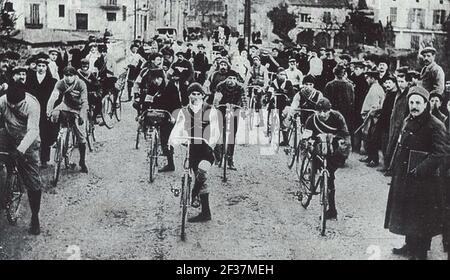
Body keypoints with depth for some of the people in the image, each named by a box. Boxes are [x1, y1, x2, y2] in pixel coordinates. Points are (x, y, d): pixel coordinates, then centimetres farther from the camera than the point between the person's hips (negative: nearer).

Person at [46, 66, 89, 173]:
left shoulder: (81, 84, -22)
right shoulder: (60, 83, -17)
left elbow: (84, 101, -28)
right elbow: (53, 96, -29)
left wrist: (82, 115, -45)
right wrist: (49, 111, -45)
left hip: (78, 109, -2)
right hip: (65, 106, 2)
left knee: (81, 137, -6)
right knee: (54, 116, -32)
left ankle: (82, 162, 12)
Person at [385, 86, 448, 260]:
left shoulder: (435, 126, -16)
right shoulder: (408, 121, 8)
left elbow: (440, 154, -21)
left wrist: (420, 170, -24)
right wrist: (395, 166, 11)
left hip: (423, 180, -7)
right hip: (404, 177, 8)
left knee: (422, 218, 4)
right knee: (407, 214, 18)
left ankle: (420, 253, 18)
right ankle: (409, 246, 34)